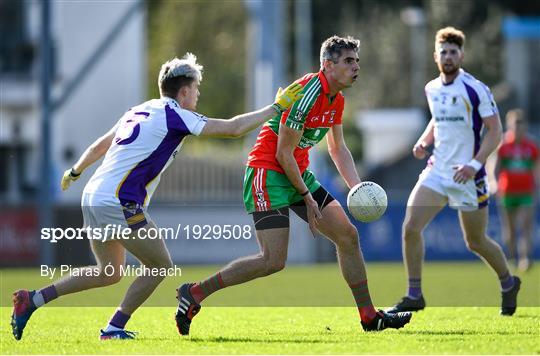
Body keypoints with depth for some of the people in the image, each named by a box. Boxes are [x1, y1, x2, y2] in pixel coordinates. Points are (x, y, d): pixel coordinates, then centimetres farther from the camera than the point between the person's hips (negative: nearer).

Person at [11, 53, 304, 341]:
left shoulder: (140, 110, 17)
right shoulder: (174, 115, -8)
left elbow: (99, 146, 28)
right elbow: (234, 128, -11)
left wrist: (74, 173, 45)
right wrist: (277, 107, -3)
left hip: (93, 197, 9)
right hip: (120, 203, -9)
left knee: (109, 273, 21)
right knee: (161, 266, 2)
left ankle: (32, 299, 15)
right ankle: (114, 328, 1)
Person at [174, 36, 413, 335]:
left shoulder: (337, 99, 7)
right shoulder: (308, 93, -22)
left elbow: (337, 148, 20)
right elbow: (283, 153, -19)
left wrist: (356, 187, 6)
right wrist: (307, 197, -13)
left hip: (299, 174, 10)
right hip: (267, 172, -10)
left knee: (348, 235, 5)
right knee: (273, 261, -16)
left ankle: (369, 316, 15)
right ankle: (194, 293, -5)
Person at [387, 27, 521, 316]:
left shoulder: (476, 89, -13)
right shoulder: (432, 89, 6)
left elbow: (495, 131, -12)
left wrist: (475, 164, -23)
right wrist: (423, 141, 5)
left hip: (468, 176, -5)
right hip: (437, 171, 5)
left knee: (476, 242, 8)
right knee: (410, 227, -14)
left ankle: (508, 284, 36)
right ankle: (414, 296, -5)